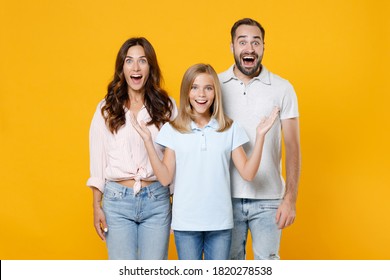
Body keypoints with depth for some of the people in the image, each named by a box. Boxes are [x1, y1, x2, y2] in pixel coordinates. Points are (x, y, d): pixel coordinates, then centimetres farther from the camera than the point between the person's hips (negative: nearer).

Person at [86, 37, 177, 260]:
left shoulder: (166, 106, 2)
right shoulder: (107, 108, 3)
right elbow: (98, 160, 5)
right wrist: (97, 206, 4)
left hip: (157, 199, 0)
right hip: (117, 200, 0)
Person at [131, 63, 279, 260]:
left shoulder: (230, 129, 3)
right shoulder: (173, 130, 1)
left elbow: (247, 173, -2)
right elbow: (165, 178, -3)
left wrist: (260, 135, -10)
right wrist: (147, 141, -10)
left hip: (220, 222, 1)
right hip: (186, 222, 0)